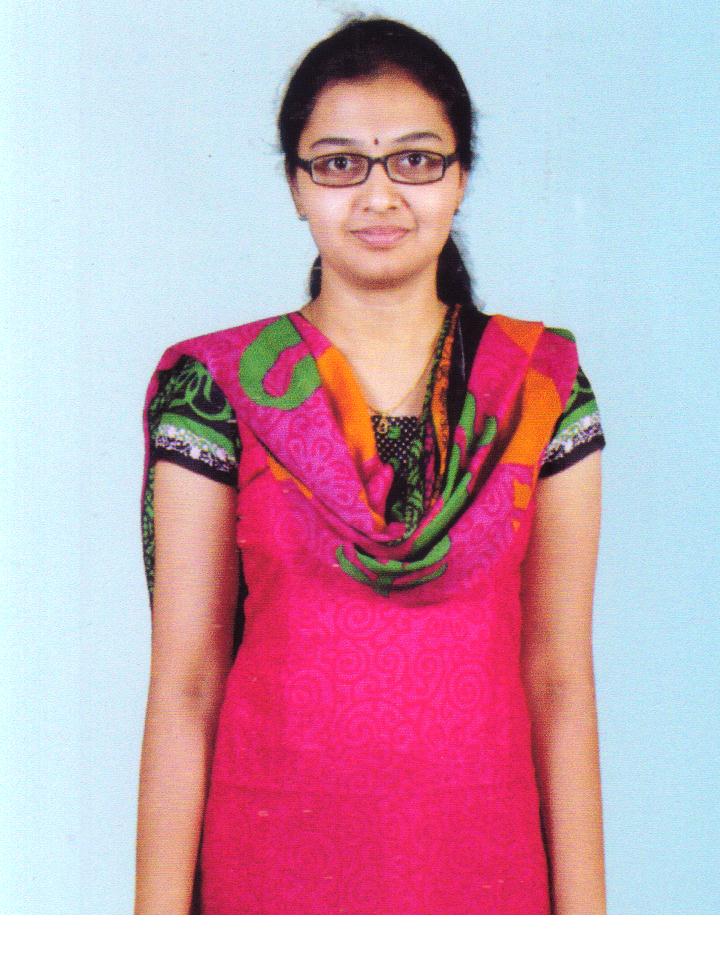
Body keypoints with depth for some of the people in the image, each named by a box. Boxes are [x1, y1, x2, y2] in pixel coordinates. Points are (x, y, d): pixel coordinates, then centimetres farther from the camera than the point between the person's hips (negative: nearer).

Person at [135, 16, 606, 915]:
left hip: (485, 860, 1)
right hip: (271, 859, -1)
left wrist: (583, 914, -2)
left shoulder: (544, 386, 1)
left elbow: (560, 678, 1)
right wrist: (157, 922, -7)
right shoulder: (216, 387, -3)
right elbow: (184, 683, -4)